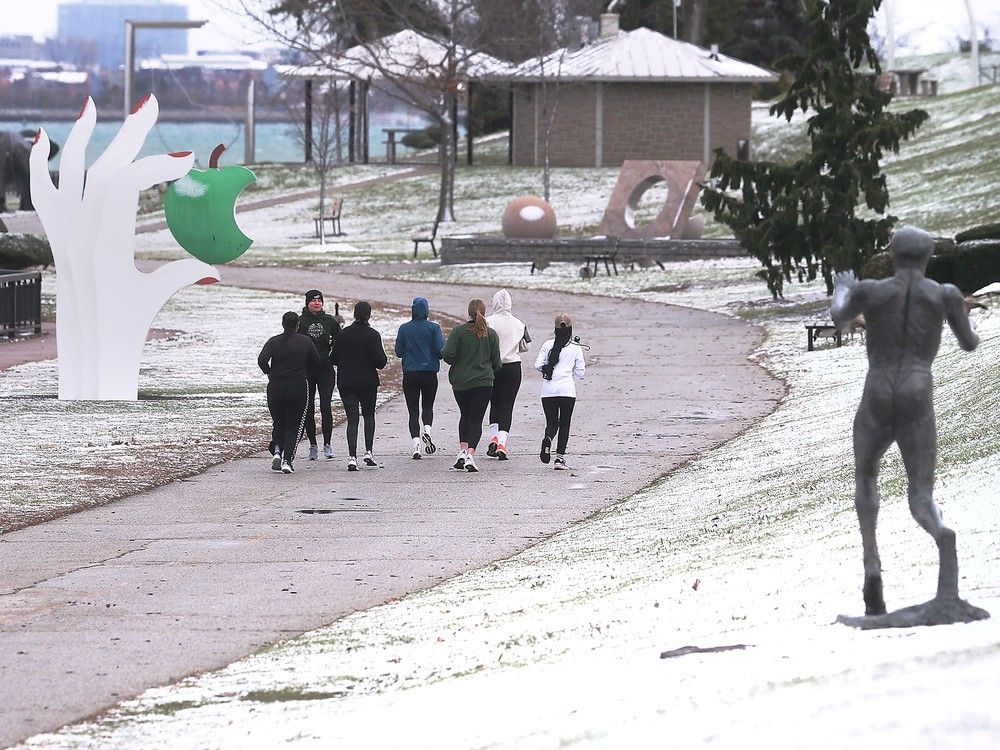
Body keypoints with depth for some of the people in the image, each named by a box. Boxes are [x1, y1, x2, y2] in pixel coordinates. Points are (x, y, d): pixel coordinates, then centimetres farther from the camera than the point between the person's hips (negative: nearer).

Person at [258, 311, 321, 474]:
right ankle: (287, 460, -7)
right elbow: (316, 363, 6)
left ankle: (277, 451, -6)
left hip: (276, 387, 1)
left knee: (278, 423, 17)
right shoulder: (306, 341, 2)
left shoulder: (274, 341, 0)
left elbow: (262, 360, -13)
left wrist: (269, 373, 3)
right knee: (294, 425, 5)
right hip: (299, 387, -1)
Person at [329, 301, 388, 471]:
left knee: (352, 419, 0)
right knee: (369, 415, 19)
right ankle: (368, 452, 13)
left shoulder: (343, 334, -1)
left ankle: (352, 457, -11)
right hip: (368, 383, -1)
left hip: (347, 383, 1)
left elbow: (333, 359, 1)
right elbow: (380, 360, -14)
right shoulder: (372, 335, -8)